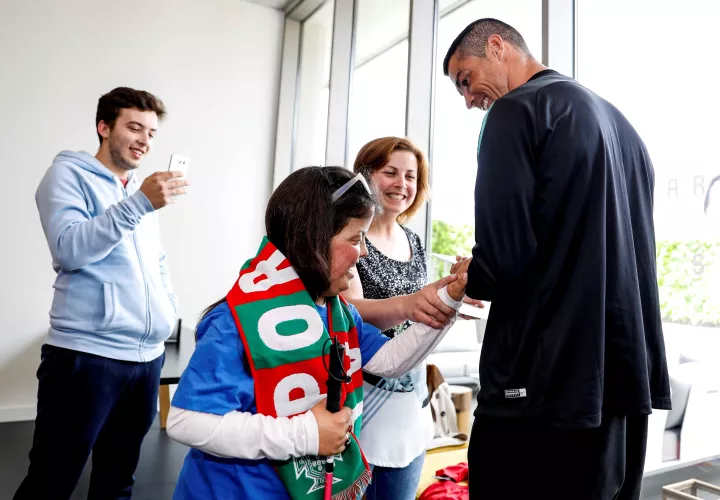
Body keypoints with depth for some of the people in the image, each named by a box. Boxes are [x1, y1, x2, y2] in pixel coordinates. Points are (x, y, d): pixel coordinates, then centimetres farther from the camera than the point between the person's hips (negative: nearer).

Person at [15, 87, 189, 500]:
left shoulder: (140, 191, 18)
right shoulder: (69, 174, -1)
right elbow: (69, 248, -17)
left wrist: (170, 310, 9)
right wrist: (139, 203, -23)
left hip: (148, 355, 6)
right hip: (86, 354, -6)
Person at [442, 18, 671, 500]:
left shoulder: (518, 110, -9)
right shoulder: (619, 122, 16)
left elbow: (502, 260, -18)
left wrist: (458, 281, 3)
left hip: (548, 379, -9)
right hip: (628, 374, 9)